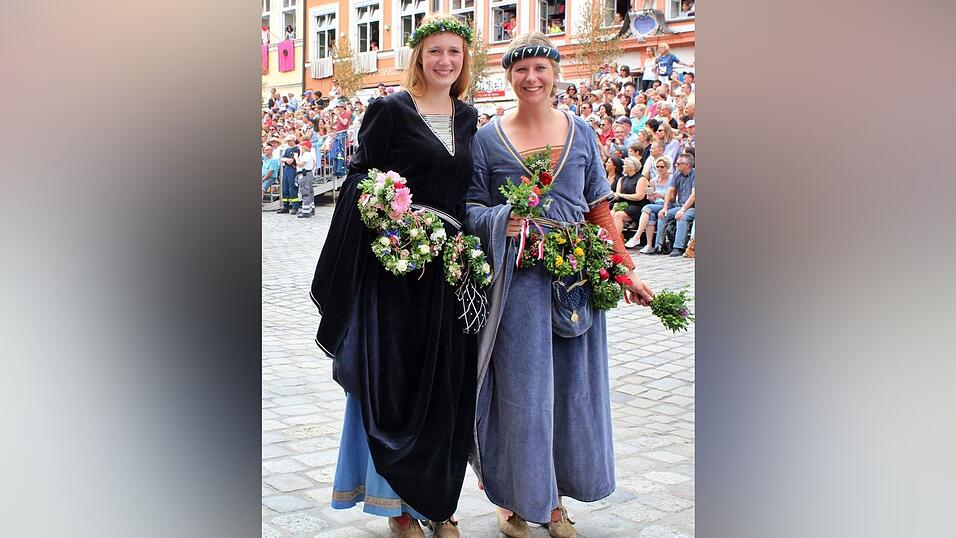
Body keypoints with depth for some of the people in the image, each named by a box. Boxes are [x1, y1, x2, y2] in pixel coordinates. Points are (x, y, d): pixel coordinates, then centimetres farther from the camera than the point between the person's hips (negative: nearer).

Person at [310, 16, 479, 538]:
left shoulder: (468, 118, 14)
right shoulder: (390, 109, -2)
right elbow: (360, 180, -6)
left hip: (451, 265, 5)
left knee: (446, 384, 8)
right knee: (395, 379, 2)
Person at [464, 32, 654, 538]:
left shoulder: (581, 132, 8)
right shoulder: (488, 138, 3)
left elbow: (600, 210, 10)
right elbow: (471, 209, 4)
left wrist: (627, 272, 5)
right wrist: (500, 220, -18)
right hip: (517, 281, -2)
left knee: (571, 388, 8)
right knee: (520, 388, 2)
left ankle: (554, 497, 25)